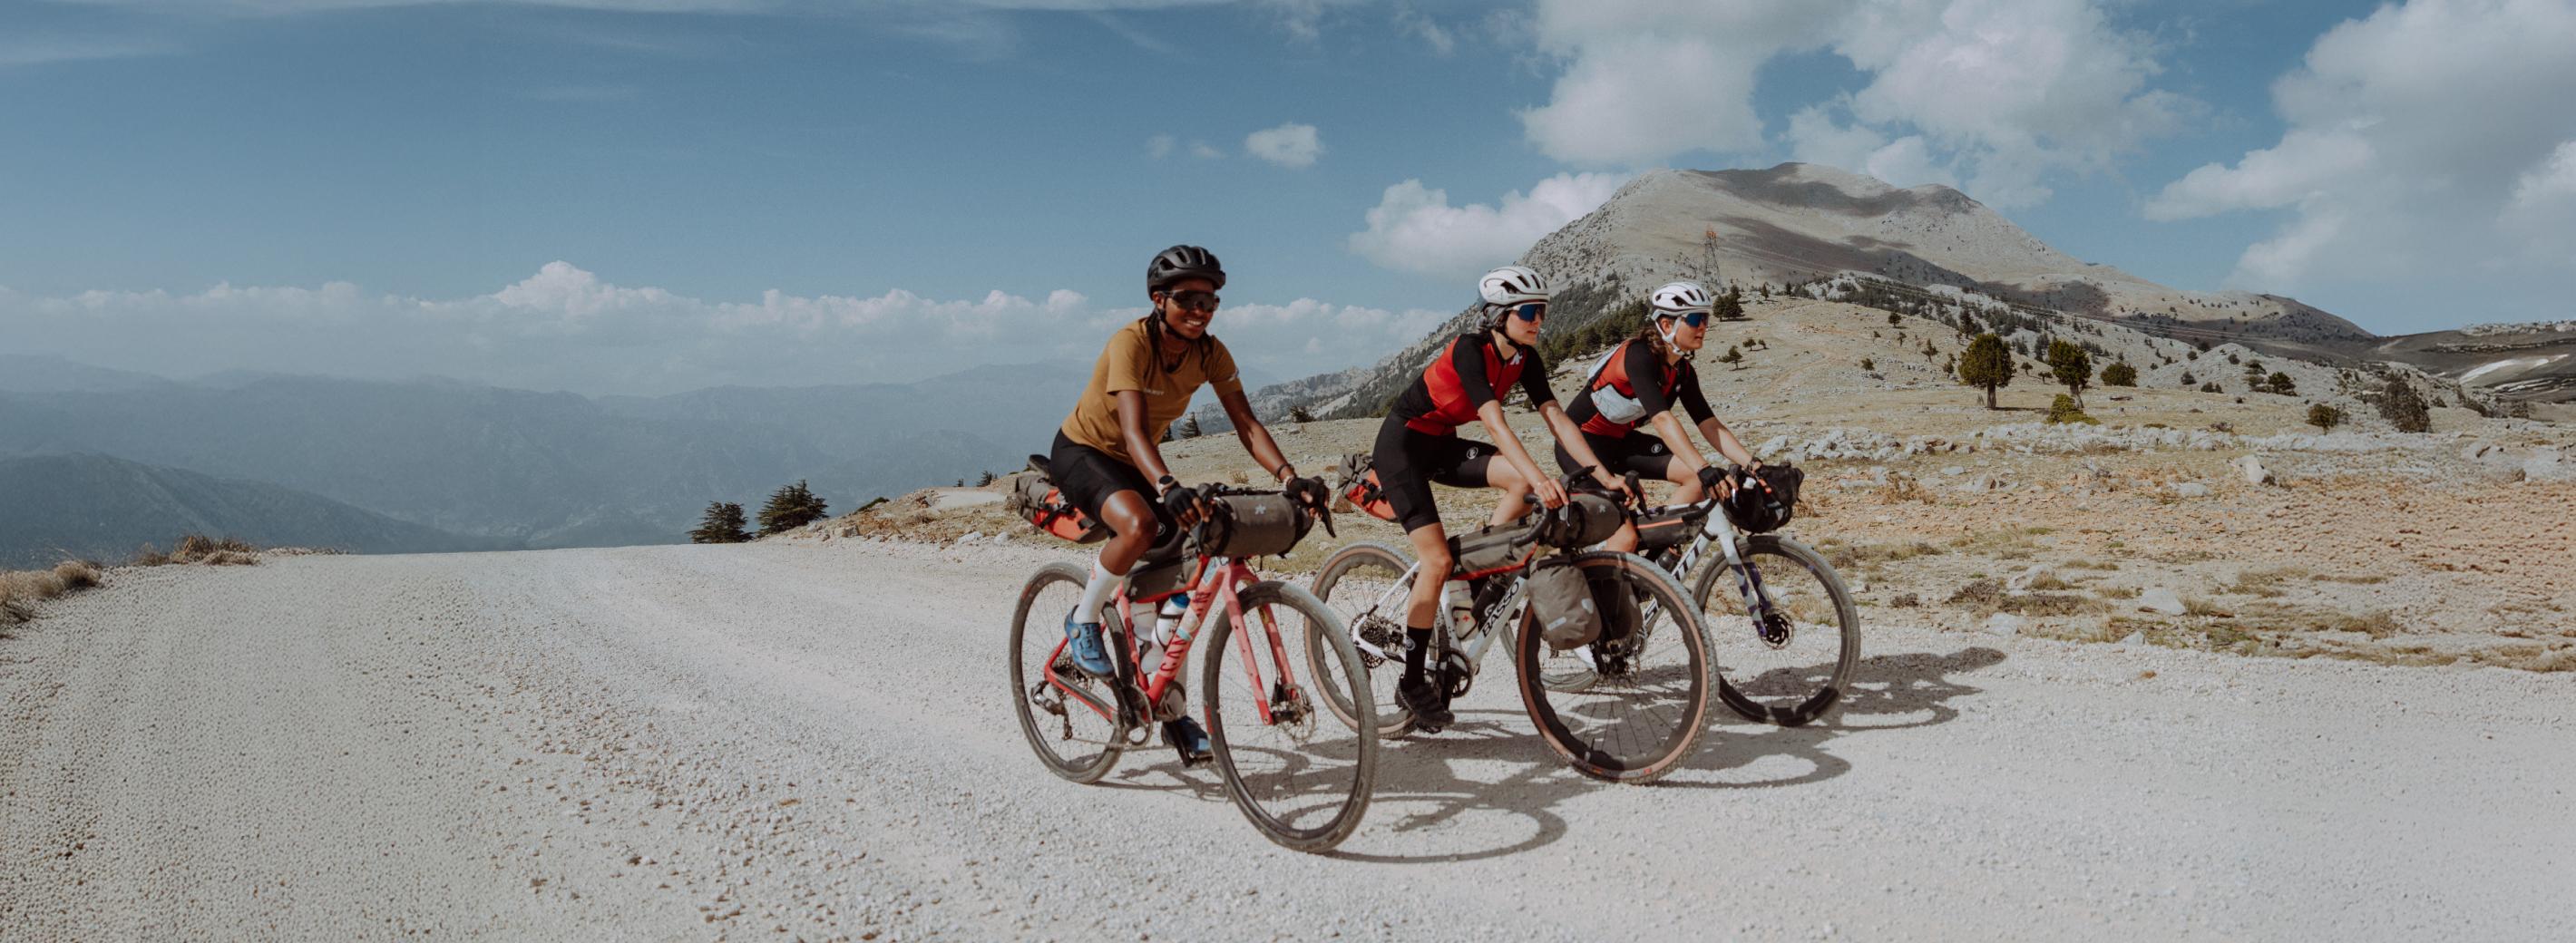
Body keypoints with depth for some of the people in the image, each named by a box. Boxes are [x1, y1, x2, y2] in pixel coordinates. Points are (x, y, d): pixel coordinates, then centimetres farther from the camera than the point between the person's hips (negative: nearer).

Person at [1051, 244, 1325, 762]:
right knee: (1140, 526, -37)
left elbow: (1246, 423, -18)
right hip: (1081, 453, -6)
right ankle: (1083, 619, -9)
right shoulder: (1130, 344, -29)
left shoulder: (1210, 353, -12)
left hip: (1133, 464, 6)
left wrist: (1290, 477, -34)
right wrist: (1167, 488, -58)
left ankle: (1173, 714, 9)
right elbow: (1133, 428, -41)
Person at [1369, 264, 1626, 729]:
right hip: (1401, 444, -7)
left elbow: (1557, 418, -7)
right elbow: (1495, 423, -37)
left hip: (1442, 444, 7)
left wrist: (1603, 475, -17)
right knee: (1437, 561, -16)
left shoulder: (1524, 358, -3)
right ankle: (1412, 683, -3)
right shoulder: (1469, 349, -25)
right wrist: (1540, 478, -47)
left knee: (1523, 481, -18)